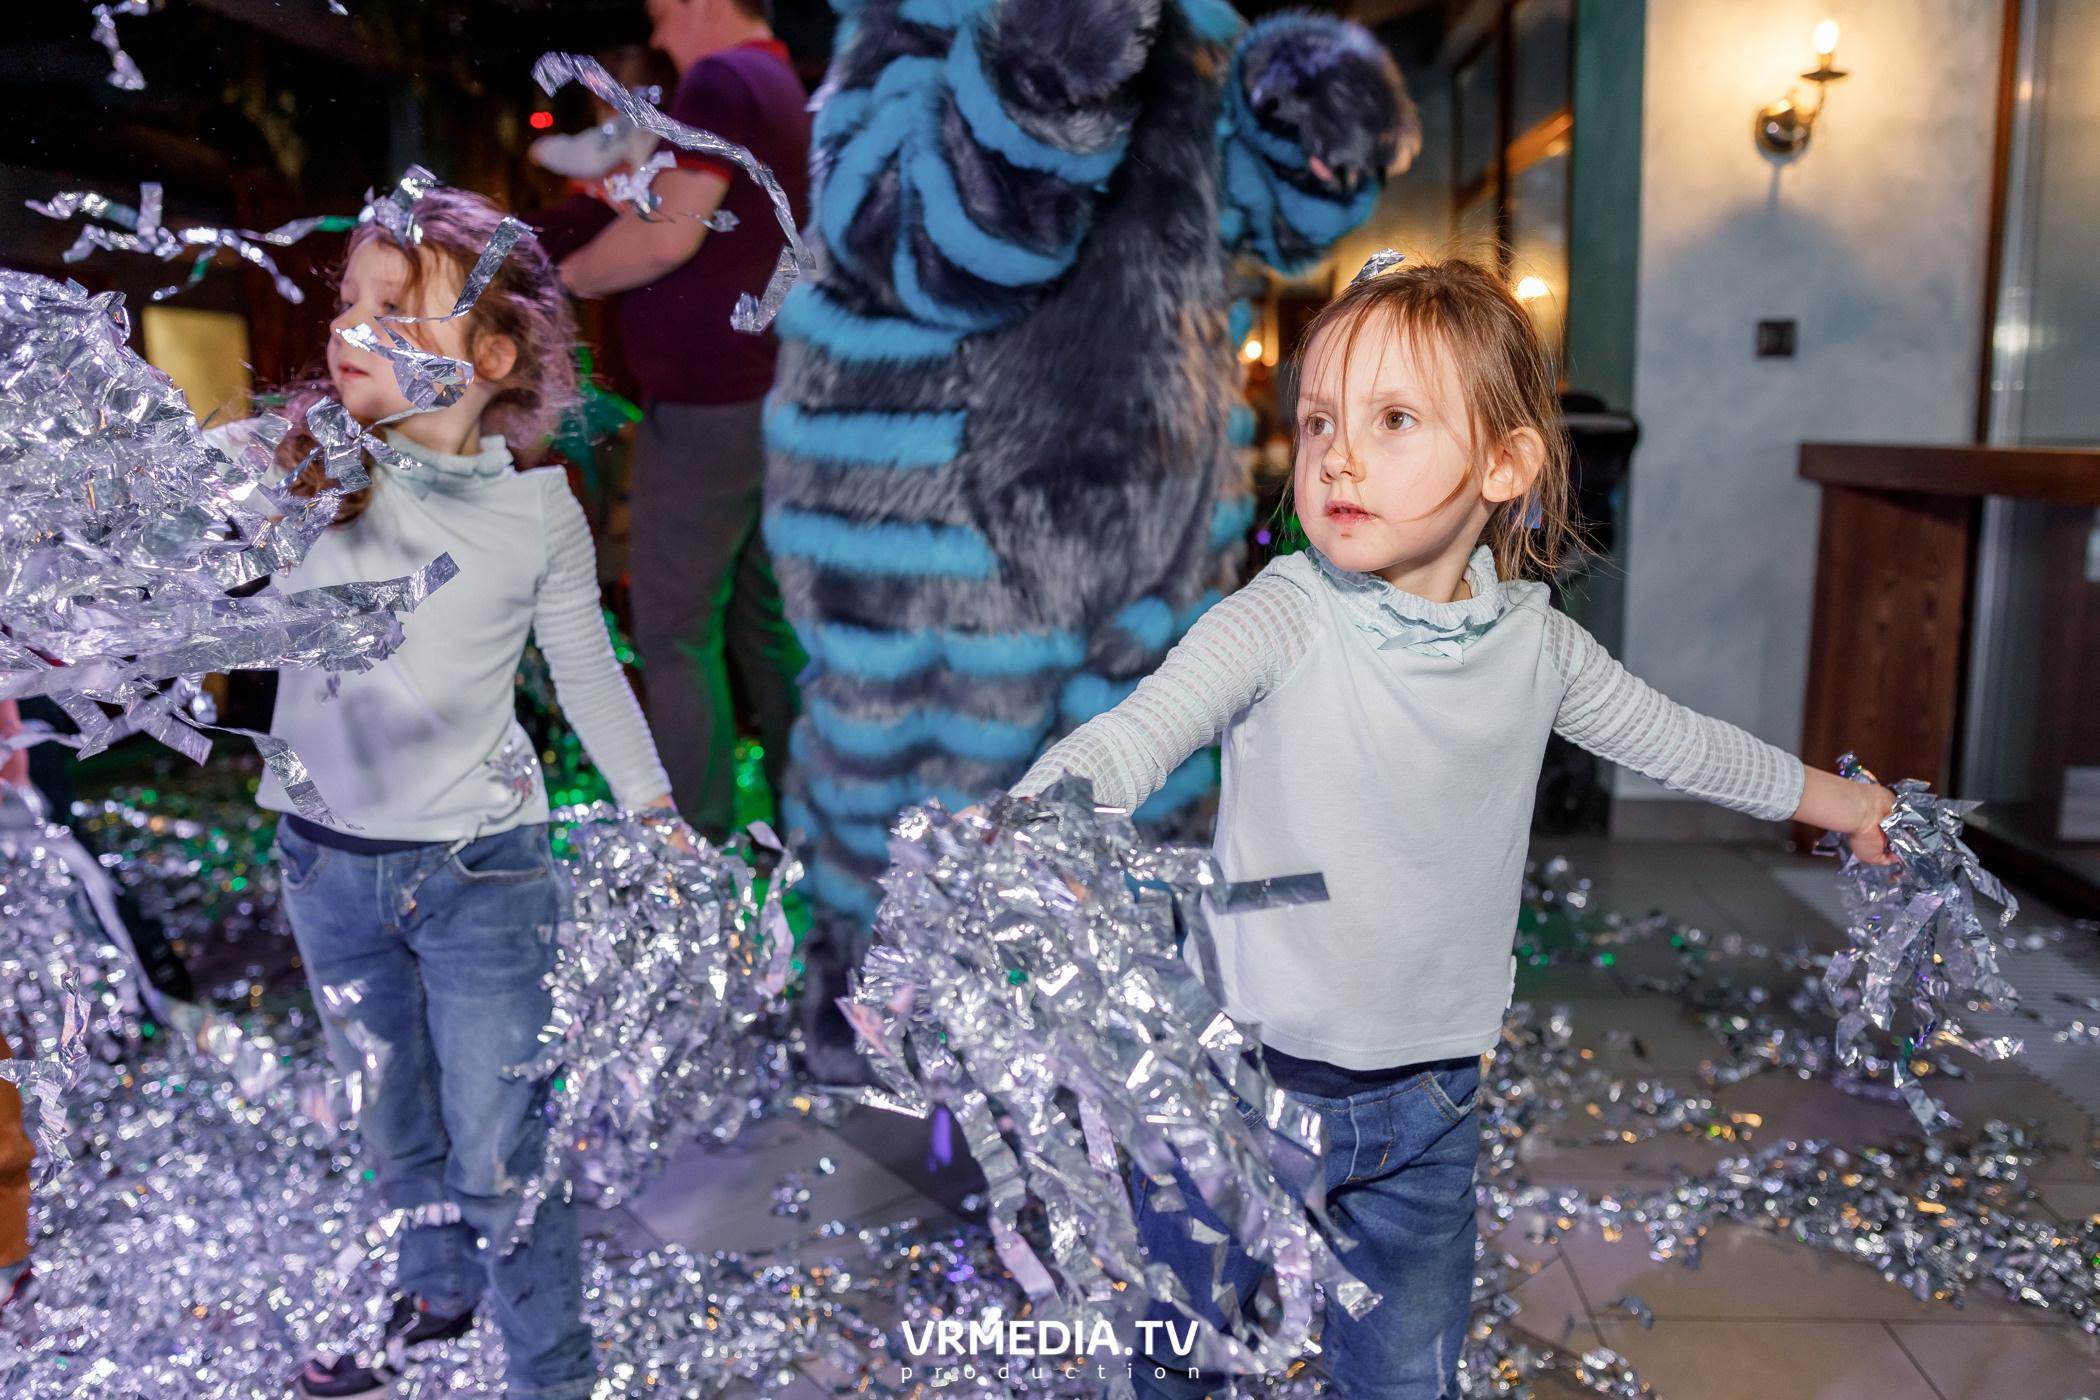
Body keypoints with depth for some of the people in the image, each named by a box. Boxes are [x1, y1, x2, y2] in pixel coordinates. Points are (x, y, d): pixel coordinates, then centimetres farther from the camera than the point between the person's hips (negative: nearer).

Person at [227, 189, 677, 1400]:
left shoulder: (539, 511, -9)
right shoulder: (301, 465, -8)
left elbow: (588, 673, 4)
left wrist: (656, 809, 9)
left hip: (482, 871, -3)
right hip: (326, 858, 3)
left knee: (499, 1157, 4)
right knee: (389, 1122, 24)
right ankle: (434, 1293, 50)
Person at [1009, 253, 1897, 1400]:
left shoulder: (1534, 640, -3)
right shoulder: (1280, 623, -17)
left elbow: (1674, 739, 15)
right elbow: (1127, 740, -30)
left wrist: (1844, 802, 27)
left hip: (1430, 1098, 3)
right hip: (1252, 1081, -3)